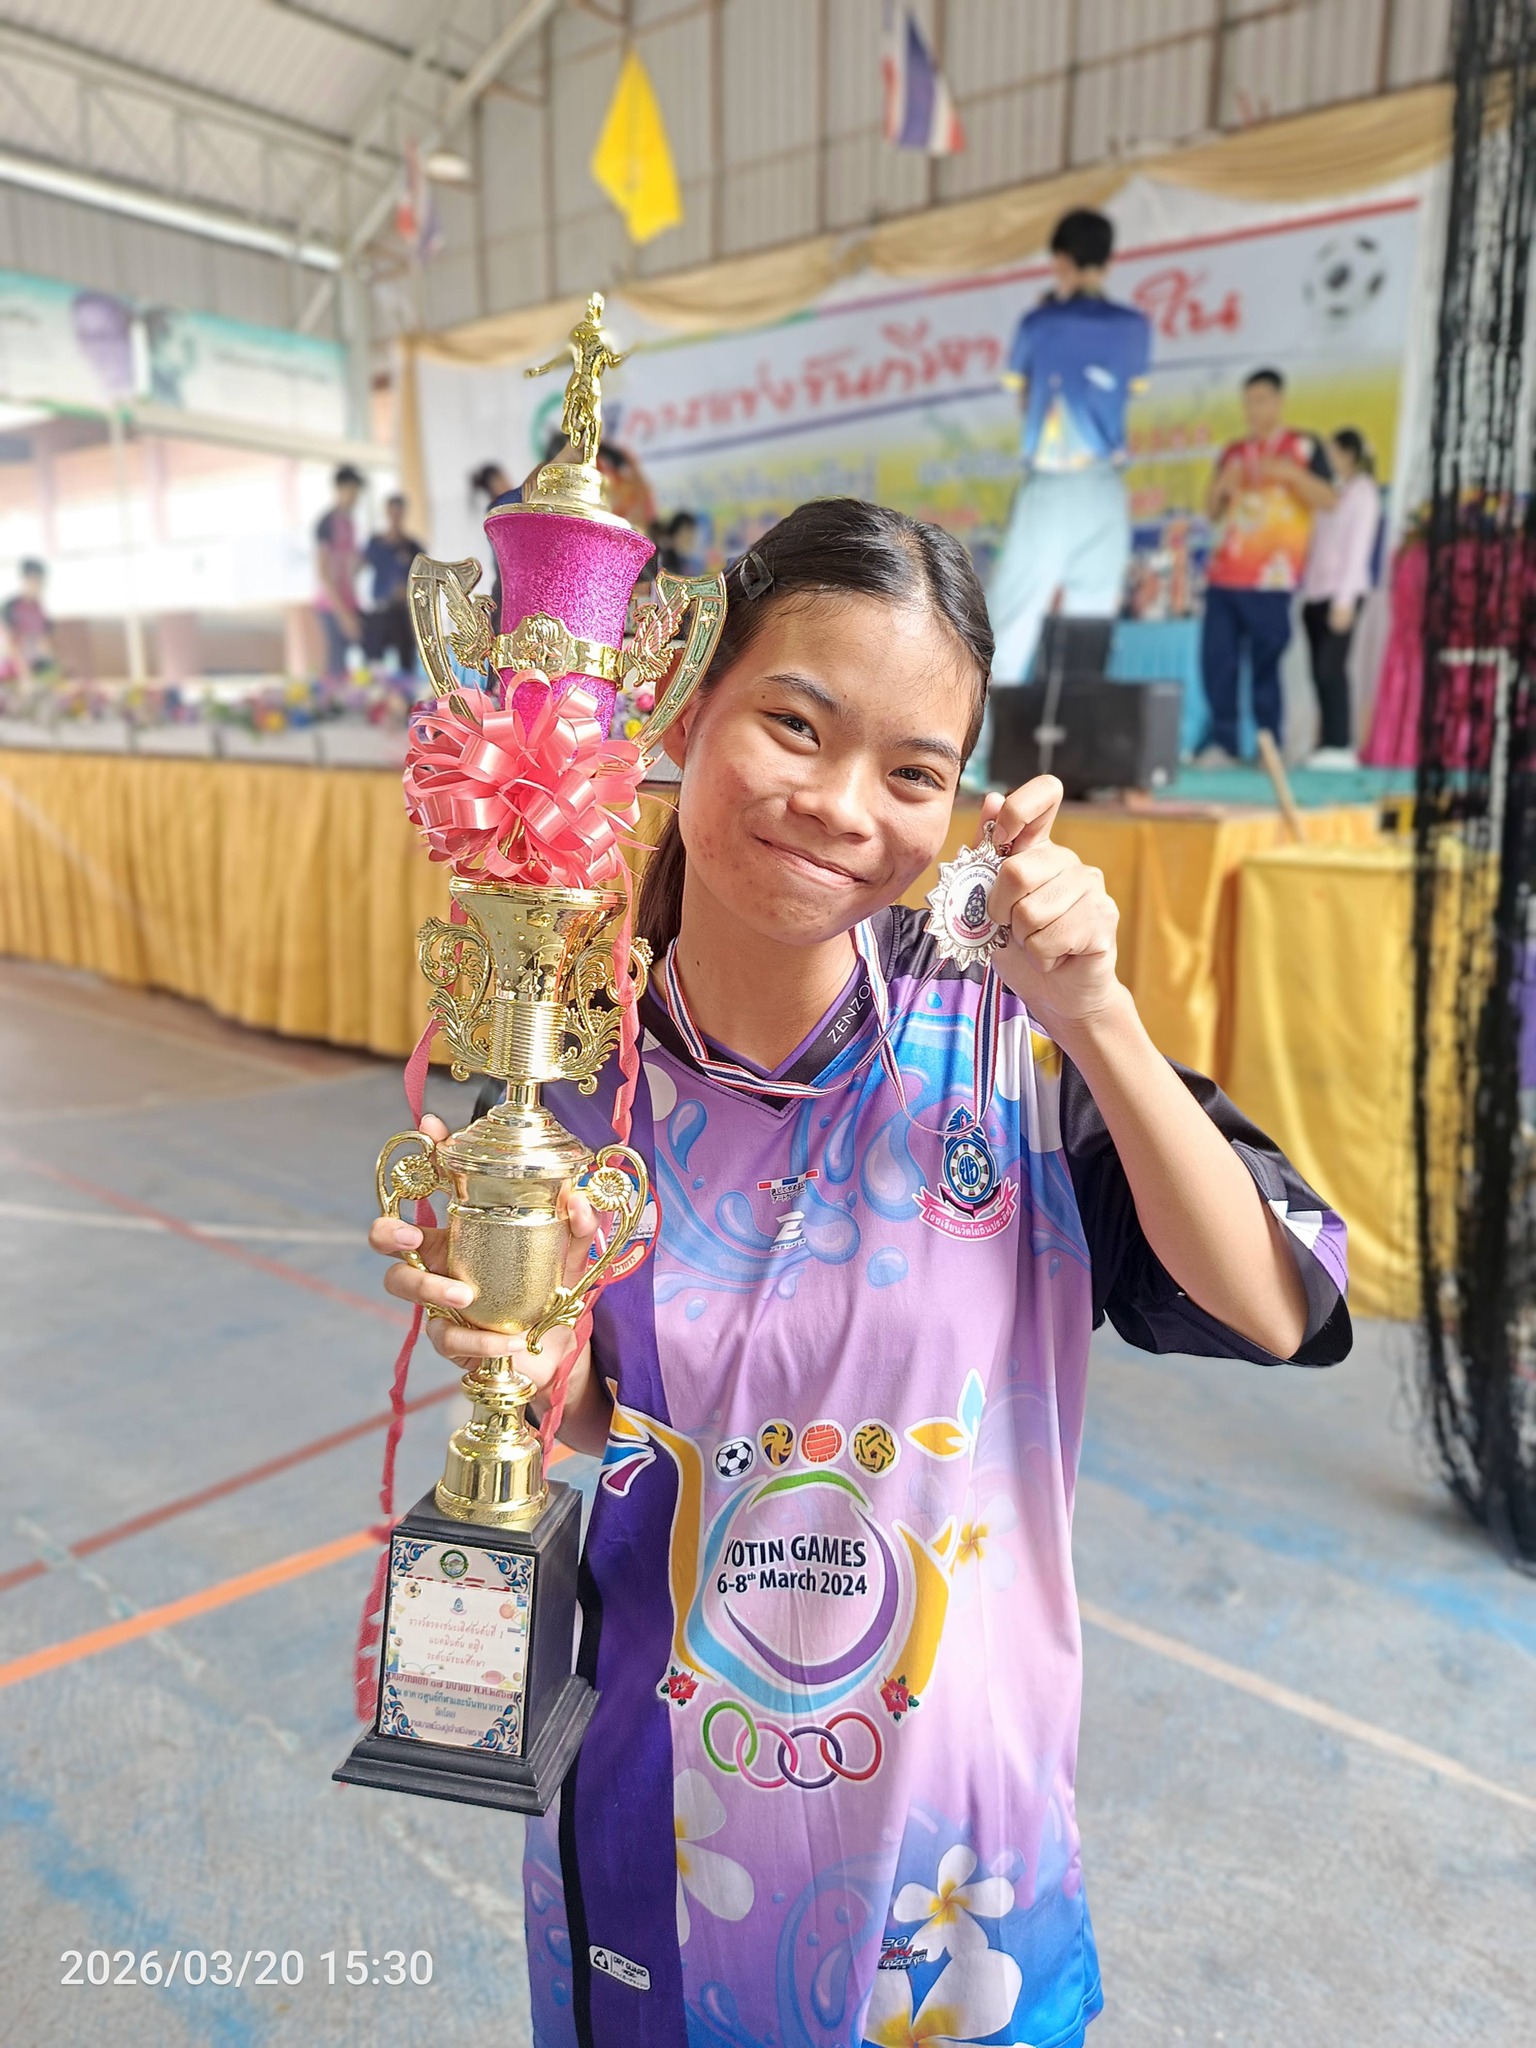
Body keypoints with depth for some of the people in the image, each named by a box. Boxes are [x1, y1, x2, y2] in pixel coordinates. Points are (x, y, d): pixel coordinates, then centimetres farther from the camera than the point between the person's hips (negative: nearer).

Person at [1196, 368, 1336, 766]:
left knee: (1267, 665, -8)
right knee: (1216, 658, -4)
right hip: (1223, 574, 4)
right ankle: (1222, 743, 2)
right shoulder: (1233, 452, 21)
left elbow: (1327, 500, -3)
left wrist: (1291, 473, -16)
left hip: (1270, 579, -4)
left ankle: (1270, 746, -2)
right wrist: (1221, 486, 1)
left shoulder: (1304, 447, 7)